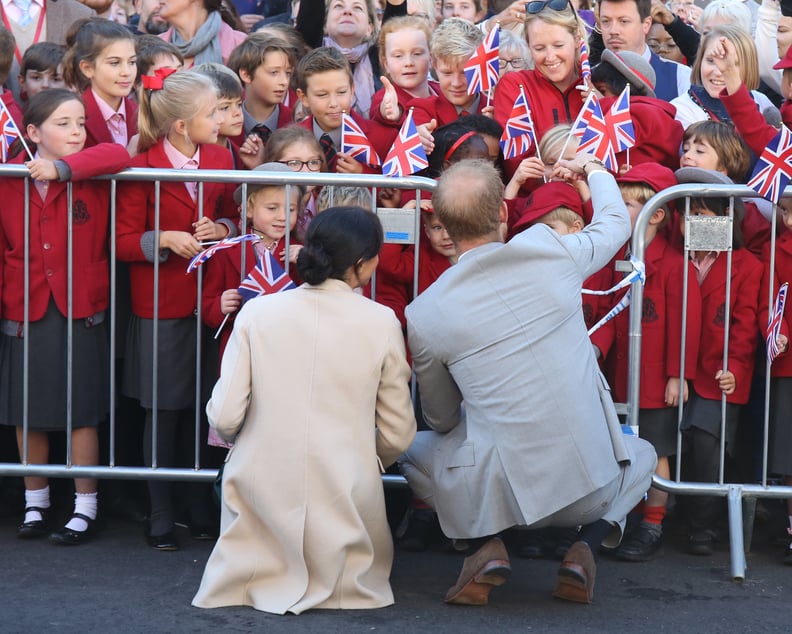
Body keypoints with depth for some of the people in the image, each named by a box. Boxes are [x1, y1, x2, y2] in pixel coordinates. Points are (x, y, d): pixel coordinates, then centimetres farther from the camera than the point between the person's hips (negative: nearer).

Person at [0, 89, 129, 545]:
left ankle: (85, 508, 15)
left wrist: (63, 167, -28)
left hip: (80, 310, -2)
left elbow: (120, 157, -25)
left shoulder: (90, 175, -4)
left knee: (82, 412, 3)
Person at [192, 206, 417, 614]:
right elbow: (397, 436, 0)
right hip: (345, 499, 0)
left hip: (262, 486, 1)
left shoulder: (256, 312, -3)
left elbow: (224, 418, -6)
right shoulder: (381, 323, -5)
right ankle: (333, 575, 1)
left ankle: (268, 572, 12)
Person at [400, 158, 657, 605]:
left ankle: (488, 545, 4)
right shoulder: (553, 251, -5)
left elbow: (441, 420, 10)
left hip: (503, 493, -1)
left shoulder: (424, 314, -5)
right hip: (593, 486, 1)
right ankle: (587, 544, 8)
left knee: (414, 450, 28)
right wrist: (594, 170, 39)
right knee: (642, 456, 37)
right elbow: (616, 223, 19)